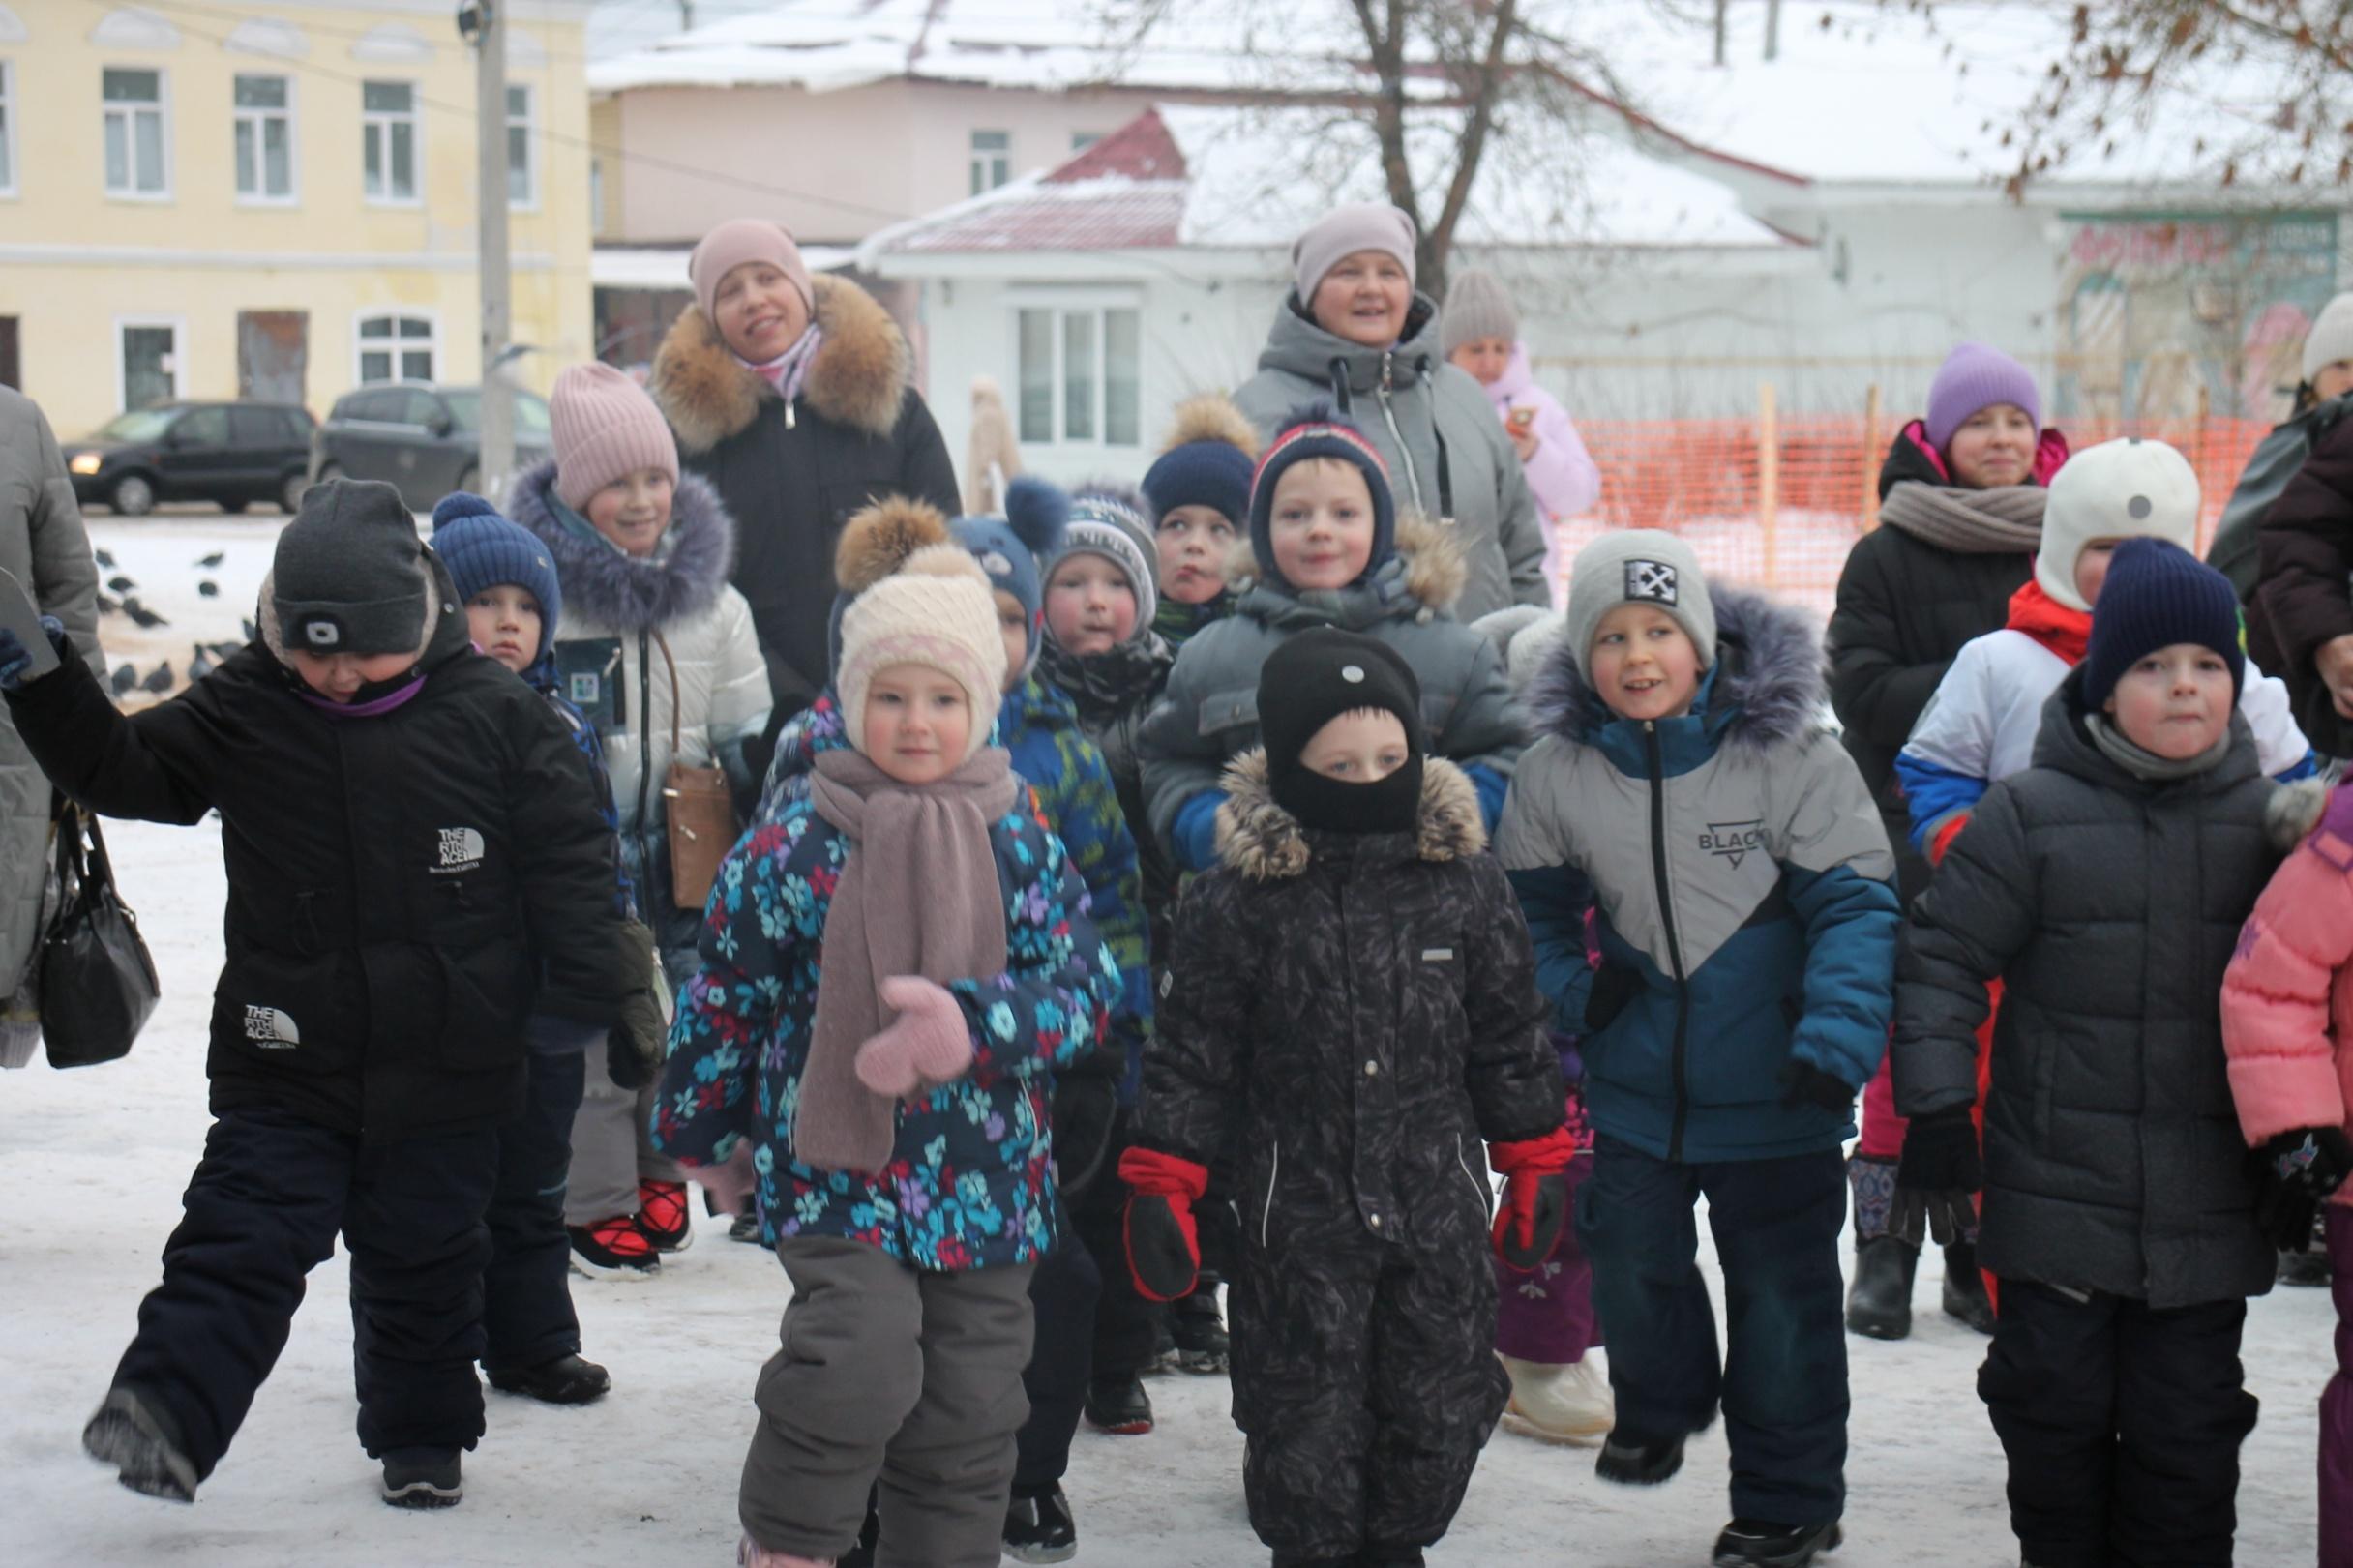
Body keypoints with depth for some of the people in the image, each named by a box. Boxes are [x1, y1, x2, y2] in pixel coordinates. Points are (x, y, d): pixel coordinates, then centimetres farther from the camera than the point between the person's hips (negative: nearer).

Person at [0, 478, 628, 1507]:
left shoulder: (493, 718, -7)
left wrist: (588, 989, -5)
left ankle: (422, 1436, 29)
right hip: (287, 1059, 0)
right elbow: (122, 770, 2)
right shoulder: (241, 710, -3)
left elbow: (569, 861, -1)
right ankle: (166, 1416, -15)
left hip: (445, 1069, 0)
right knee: (243, 1237, -8)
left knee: (423, 1258, 13)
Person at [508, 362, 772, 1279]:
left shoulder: (711, 598, 5)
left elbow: (748, 745, 12)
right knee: (592, 1027, -3)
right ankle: (595, 1203, 9)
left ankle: (660, 1173, 27)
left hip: (684, 851, 4)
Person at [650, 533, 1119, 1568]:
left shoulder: (1023, 844, 1)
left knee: (969, 1412, 9)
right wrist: (694, 1126, 12)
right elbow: (725, 994, 5)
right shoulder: (796, 844, -4)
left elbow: (1087, 990, -7)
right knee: (863, 1357, -22)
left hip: (985, 1184, 3)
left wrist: (969, 1025, -23)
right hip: (834, 1167, -3)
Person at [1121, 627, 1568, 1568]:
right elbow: (1194, 1054, -2)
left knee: (1437, 1417, 10)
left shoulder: (1466, 881, -1)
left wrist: (1536, 1163, 11)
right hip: (1297, 1212, -2)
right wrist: (1161, 1186, -4)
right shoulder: (1237, 898, -7)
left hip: (1437, 1206, 2)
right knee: (1305, 1422, 3)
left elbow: (1510, 1038, 9)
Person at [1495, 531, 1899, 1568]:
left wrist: (1837, 1034, -26)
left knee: (1783, 1290, 7)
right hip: (1636, 1082, 3)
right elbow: (1529, 906, 11)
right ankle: (1659, 1402, 49)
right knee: (1633, 1263, 17)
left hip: (1773, 1092, -3)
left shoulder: (1790, 755, -14)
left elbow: (1855, 904, -14)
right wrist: (1570, 986, -7)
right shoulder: (1555, 773, -4)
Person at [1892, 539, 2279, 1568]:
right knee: (2057, 1407, 7)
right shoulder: (2033, 815, -6)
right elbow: (1943, 954, -3)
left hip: (2209, 1205, 2)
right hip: (2057, 1201, -2)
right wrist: (1937, 1110, -9)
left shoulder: (2265, 819, 4)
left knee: (2188, 1425, 7)